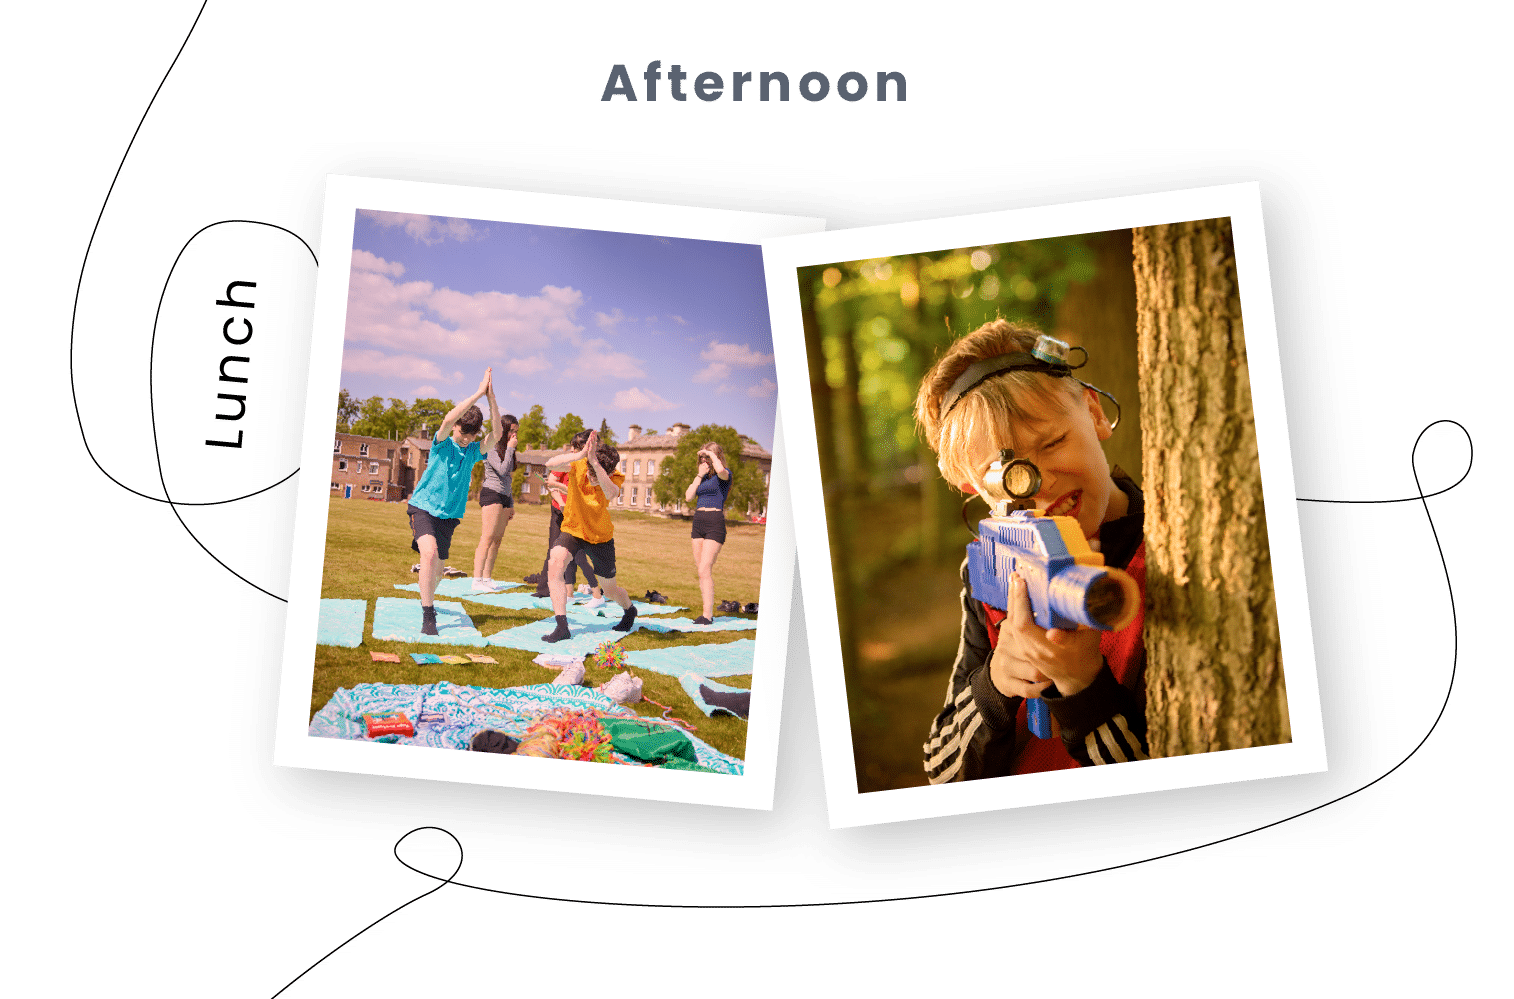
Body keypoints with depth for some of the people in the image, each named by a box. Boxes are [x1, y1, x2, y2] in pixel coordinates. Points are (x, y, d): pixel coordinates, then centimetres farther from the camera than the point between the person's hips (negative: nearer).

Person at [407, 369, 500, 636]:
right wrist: (478, 393, -27)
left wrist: (491, 397, -21)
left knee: (436, 568, 10)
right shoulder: (442, 444, -5)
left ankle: (427, 599, 41)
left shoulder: (473, 451, 4)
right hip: (423, 507, -5)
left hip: (449, 515, 5)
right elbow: (448, 419, -26)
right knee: (430, 553, -27)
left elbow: (496, 434, -13)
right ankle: (428, 616, -25)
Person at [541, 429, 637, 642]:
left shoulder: (616, 478, -24)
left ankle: (629, 610, 50)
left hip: (601, 537, 0)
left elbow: (610, 492, -49)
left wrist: (594, 461, -59)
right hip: (572, 530, 0)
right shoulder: (578, 465, -22)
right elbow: (551, 463, -40)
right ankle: (562, 626, -28)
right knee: (555, 564, -30)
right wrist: (580, 455, -53)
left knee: (609, 589, 14)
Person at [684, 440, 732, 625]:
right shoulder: (702, 476, 17)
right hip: (698, 522, 8)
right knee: (701, 571, 7)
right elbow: (689, 497, 8)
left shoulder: (725, 474, -4)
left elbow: (721, 470, -30)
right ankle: (708, 612, 12)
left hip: (715, 523, -8)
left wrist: (711, 453, -14)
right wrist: (699, 475, 1)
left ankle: (708, 615, -13)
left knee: (705, 570, -14)